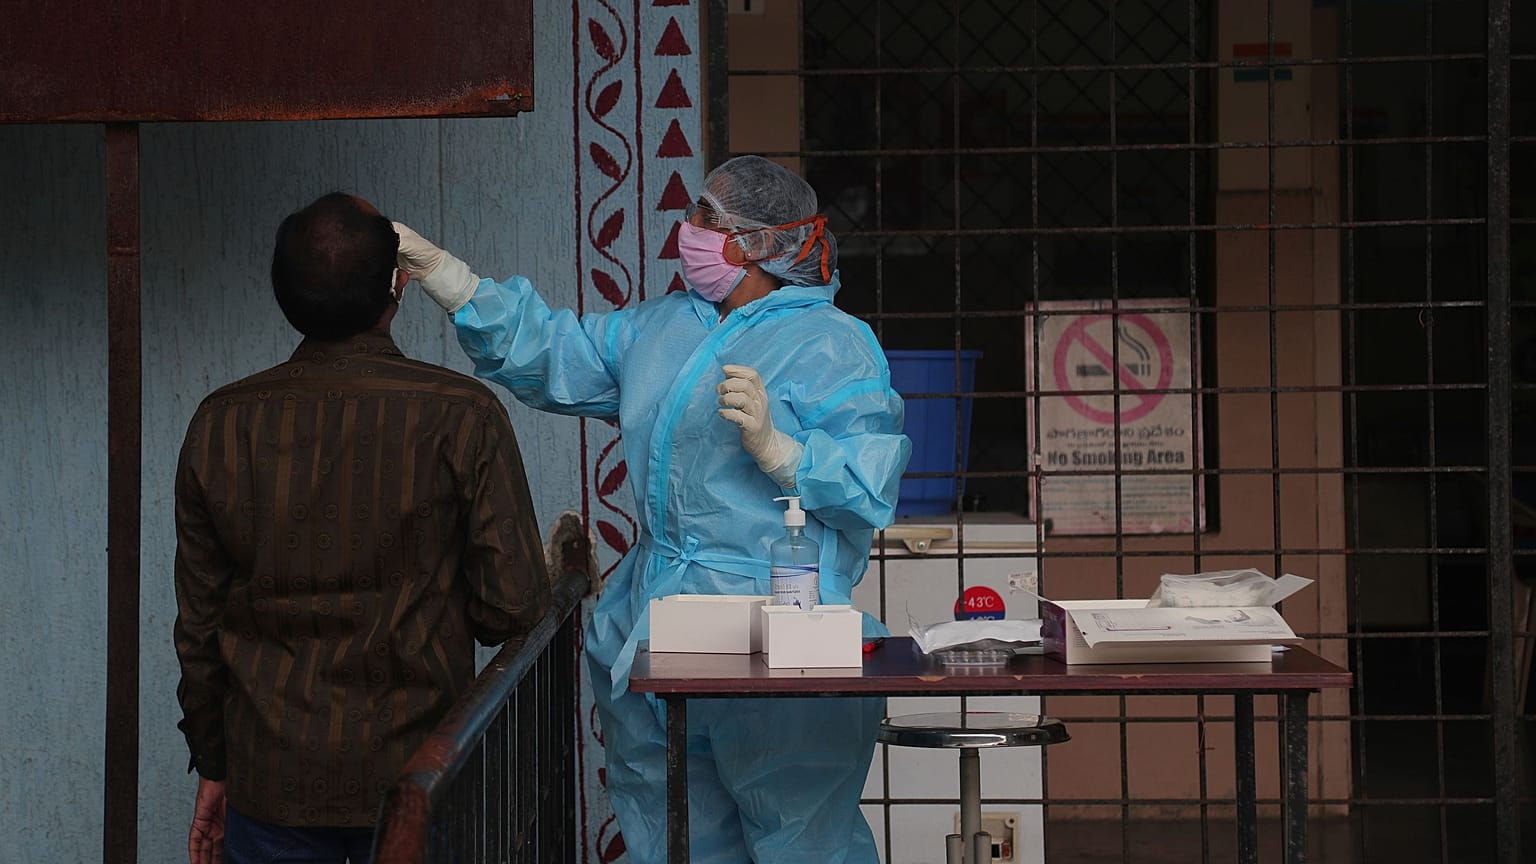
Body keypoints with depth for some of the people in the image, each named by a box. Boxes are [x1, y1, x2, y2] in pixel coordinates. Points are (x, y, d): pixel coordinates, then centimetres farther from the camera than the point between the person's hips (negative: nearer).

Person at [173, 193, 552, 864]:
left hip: (270, 783, 2)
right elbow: (513, 609, -10)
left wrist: (213, 766, 16)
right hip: (412, 776, -2)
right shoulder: (461, 415, -10)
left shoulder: (221, 424, -2)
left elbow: (198, 624, 5)